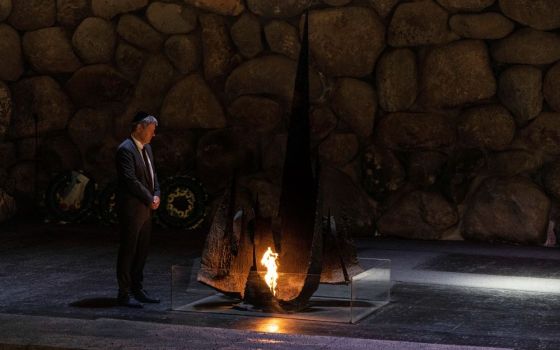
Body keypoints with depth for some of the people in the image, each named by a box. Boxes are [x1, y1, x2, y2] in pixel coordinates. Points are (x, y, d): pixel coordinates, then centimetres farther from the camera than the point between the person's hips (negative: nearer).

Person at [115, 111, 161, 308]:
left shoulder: (146, 148, 14)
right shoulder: (125, 150, -15)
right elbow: (131, 180, -21)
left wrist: (156, 195, 2)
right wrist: (150, 199, -13)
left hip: (146, 209, 9)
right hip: (131, 209, -9)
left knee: (142, 251, 12)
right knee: (128, 251, -3)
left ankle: (137, 289, 20)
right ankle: (124, 294, 2)